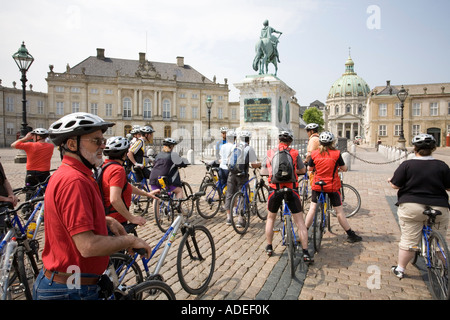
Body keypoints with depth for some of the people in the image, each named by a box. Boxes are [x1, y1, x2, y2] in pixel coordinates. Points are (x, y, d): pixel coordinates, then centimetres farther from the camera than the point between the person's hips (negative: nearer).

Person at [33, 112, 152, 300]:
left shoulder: (64, 175, 8)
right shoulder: (74, 181, -26)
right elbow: (88, 246, -32)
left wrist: (106, 221, 9)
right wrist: (130, 240, -17)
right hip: (71, 291, -9)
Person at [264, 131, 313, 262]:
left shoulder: (270, 153, 7)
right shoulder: (294, 153, 5)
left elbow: (265, 170, 17)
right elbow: (303, 170, 14)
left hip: (275, 189, 1)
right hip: (291, 190, -1)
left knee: (270, 218, 22)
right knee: (300, 222, 7)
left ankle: (269, 247, 28)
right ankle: (306, 253, 6)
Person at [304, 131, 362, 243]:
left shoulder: (314, 153, -4)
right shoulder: (336, 153, -9)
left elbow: (309, 168, 5)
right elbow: (344, 168, -2)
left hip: (317, 185, 2)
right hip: (332, 186, -2)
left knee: (313, 208, 10)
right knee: (339, 211, 6)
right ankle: (351, 235, 17)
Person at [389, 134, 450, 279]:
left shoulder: (407, 165, -8)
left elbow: (395, 185, -5)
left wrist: (390, 180, 16)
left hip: (411, 207, -2)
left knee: (409, 240, 6)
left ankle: (400, 269, 17)